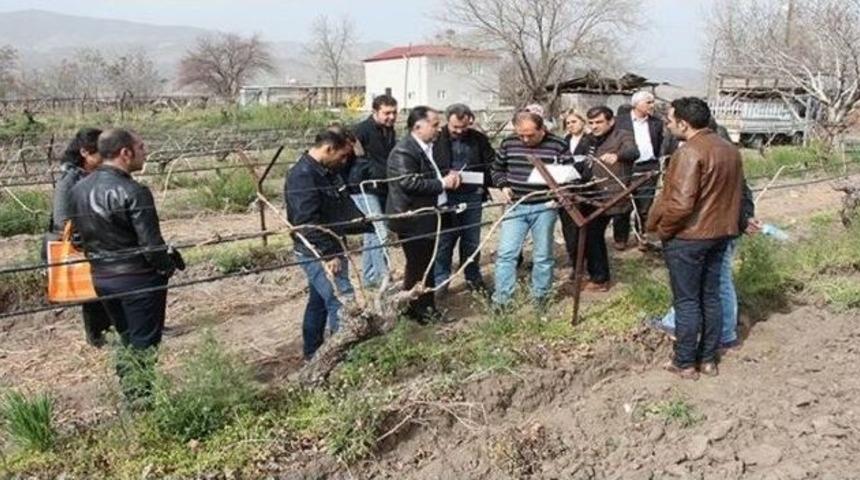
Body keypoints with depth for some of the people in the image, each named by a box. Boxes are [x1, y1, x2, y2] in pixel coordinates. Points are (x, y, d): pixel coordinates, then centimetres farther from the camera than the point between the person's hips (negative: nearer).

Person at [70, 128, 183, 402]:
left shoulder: (78, 189, 3)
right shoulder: (133, 192, -21)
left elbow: (78, 235, 10)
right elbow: (151, 245, -20)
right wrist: (169, 265, -3)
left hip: (101, 278, 7)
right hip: (138, 279, -7)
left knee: (127, 340, 21)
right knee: (144, 345, 5)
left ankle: (131, 396, 29)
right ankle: (143, 399, 10)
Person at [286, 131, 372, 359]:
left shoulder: (329, 173, 10)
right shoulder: (302, 176, -21)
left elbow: (345, 208, 19)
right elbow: (308, 222, -27)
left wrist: (372, 226, 20)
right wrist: (328, 254, -27)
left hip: (331, 249, 10)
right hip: (316, 253, -10)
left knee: (319, 301, 17)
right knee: (343, 300, -12)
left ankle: (312, 352, 30)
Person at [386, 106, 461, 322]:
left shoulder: (428, 147, 11)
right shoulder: (403, 151, -19)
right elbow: (409, 182, -28)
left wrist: (450, 176, 4)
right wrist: (442, 184, -20)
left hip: (427, 216, 9)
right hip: (412, 219, -9)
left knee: (426, 263, 17)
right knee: (417, 264, 2)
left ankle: (427, 306, 29)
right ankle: (414, 310, 16)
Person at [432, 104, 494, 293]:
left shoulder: (479, 139, 4)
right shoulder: (438, 138, -6)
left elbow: (491, 164, 10)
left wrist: (483, 185, -6)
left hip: (472, 197, 3)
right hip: (445, 197, -3)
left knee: (472, 241, 13)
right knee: (444, 241, 4)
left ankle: (473, 276, 28)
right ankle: (440, 281, 15)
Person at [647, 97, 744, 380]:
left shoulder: (690, 153, -20)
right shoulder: (730, 149, 8)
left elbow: (681, 204, -26)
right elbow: (734, 194, 15)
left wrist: (661, 229, -11)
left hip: (687, 237, -8)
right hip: (720, 234, 8)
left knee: (687, 301, 2)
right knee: (711, 297, 15)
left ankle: (685, 363, 13)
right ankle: (708, 359, 24)